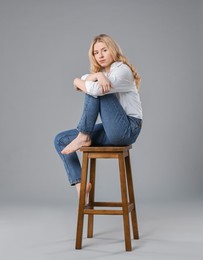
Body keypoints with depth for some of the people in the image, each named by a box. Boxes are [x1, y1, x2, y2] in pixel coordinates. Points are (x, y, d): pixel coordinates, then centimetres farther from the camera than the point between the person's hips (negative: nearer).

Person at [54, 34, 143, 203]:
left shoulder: (122, 70, -8)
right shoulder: (102, 73, 19)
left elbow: (96, 89, -24)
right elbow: (83, 82, -3)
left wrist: (78, 82, -4)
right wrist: (97, 75, -24)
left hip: (128, 129, -8)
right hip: (112, 131, 8)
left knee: (95, 90, -20)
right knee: (60, 140, 1)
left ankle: (83, 138, -14)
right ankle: (80, 182, -5)